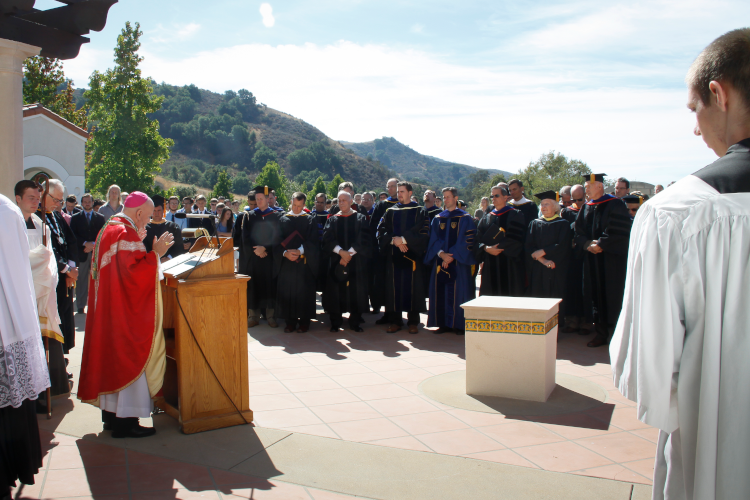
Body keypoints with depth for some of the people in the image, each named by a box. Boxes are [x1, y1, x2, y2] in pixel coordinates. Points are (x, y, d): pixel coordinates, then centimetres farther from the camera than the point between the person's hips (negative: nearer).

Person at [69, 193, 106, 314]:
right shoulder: (75, 218, 11)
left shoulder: (100, 218, 13)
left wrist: (93, 244, -8)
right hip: (82, 253, 0)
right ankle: (80, 306, 4)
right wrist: (85, 243, -11)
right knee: (81, 280, -1)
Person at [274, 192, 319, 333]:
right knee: (287, 292, 1)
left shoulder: (310, 220, 6)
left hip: (305, 263, -2)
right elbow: (278, 241, 4)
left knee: (305, 292, -1)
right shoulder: (283, 220, 11)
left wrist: (300, 251, -19)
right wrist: (285, 253, -15)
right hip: (286, 262, 2)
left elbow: (313, 241, -4)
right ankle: (290, 321, 11)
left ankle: (304, 321, 9)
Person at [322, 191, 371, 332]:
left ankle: (355, 322, 8)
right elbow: (327, 240, -2)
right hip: (336, 261, 1)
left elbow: (363, 240, -5)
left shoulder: (360, 219, 6)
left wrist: (349, 253, -14)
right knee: (336, 291, -1)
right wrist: (340, 251, -17)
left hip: (356, 261, -1)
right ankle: (335, 322, 7)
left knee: (355, 291, -1)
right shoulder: (332, 220, 11)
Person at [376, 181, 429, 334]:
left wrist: (403, 239, -15)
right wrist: (393, 240, -13)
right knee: (394, 287, 1)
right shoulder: (390, 211, 12)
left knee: (412, 286, -1)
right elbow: (381, 230, 4)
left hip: (412, 255, -2)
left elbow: (423, 232, -7)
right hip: (393, 256, 2)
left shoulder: (419, 211, 4)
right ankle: (395, 320, 9)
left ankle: (413, 321, 7)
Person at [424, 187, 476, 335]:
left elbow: (468, 240, -7)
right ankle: (444, 323, 10)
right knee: (440, 293, 2)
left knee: (458, 293, -4)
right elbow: (433, 239, 7)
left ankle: (459, 325, 4)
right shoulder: (437, 218, 13)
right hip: (440, 261, 4)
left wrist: (453, 256, -15)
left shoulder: (465, 218, 1)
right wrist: (441, 253, -11)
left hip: (459, 262, -4)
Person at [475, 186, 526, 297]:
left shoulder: (515, 215, 3)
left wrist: (499, 248, -15)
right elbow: (478, 240, 6)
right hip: (490, 267, 4)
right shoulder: (486, 219, 16)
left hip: (509, 266, -4)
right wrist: (486, 248, -14)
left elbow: (516, 238, -9)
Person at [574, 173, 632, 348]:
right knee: (596, 296, 6)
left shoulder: (615, 205, -5)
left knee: (613, 296, -3)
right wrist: (588, 244, -8)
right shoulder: (586, 208, 13)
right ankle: (601, 334, 14)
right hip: (592, 260, 5)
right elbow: (579, 232, 10)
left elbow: (619, 232, -13)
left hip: (612, 260, -5)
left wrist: (600, 244, -15)